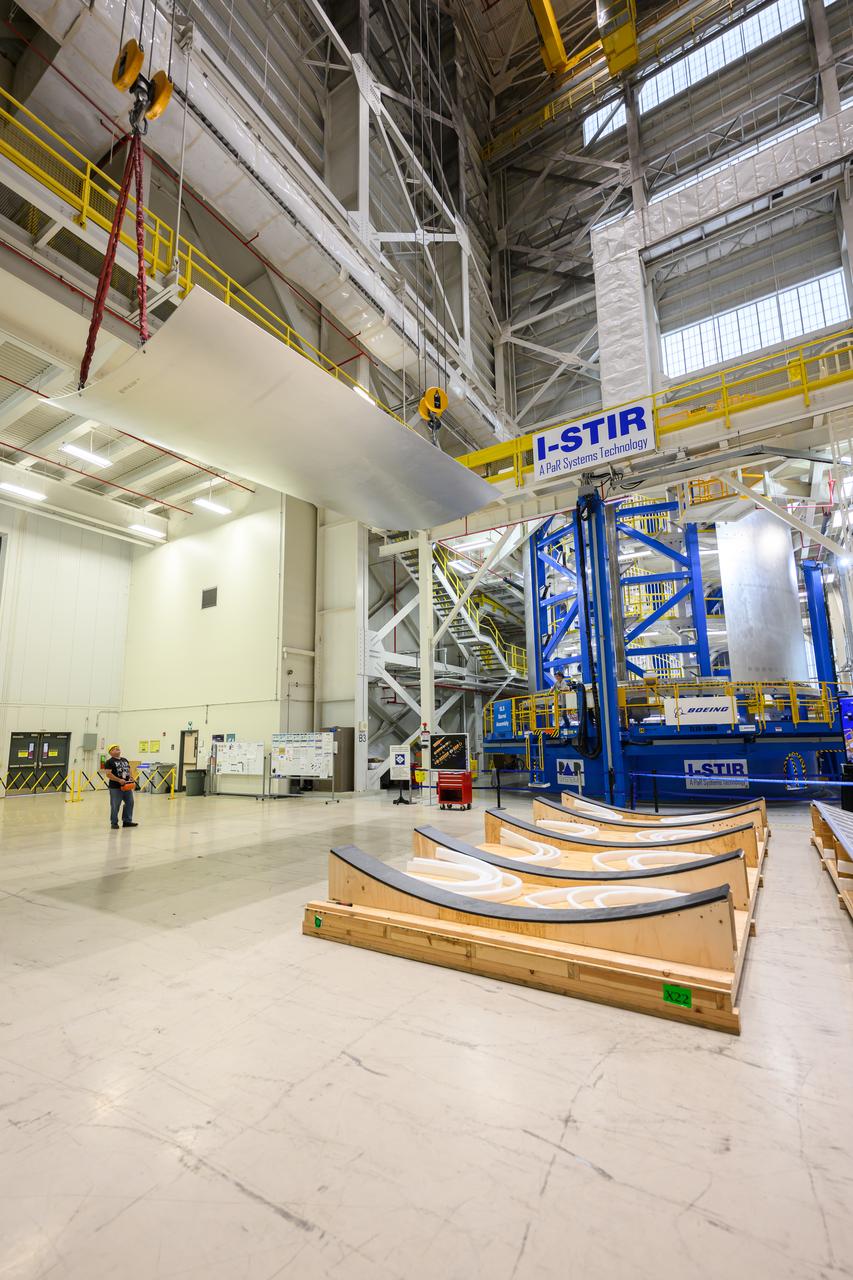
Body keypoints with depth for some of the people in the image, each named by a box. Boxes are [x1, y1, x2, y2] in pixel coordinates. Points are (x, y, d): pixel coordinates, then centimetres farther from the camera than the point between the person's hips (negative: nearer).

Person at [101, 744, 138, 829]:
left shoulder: (125, 760, 15)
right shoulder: (109, 762, -6)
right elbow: (108, 774, -14)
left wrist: (130, 778, 3)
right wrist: (119, 780, -21)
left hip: (127, 786, 7)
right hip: (115, 788, -7)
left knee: (129, 803, 9)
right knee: (115, 806, -1)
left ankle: (127, 821, 19)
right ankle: (114, 823, 12)